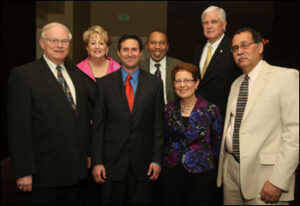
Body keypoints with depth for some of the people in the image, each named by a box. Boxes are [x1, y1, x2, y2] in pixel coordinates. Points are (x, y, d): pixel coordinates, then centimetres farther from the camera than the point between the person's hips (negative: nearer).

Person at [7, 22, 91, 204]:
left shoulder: (77, 73, 10)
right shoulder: (23, 75, -8)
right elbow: (19, 128, -12)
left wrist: (87, 154, 12)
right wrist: (24, 172, -14)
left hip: (74, 170, 6)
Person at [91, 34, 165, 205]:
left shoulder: (155, 84, 1)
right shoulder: (105, 84, 1)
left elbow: (158, 125, 1)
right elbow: (98, 125, 0)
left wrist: (157, 160, -2)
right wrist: (97, 162, -3)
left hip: (143, 162, 0)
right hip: (112, 161, 0)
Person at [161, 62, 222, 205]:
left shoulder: (210, 110, -6)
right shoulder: (169, 110, 3)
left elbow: (217, 144, 2)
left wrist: (207, 163, 8)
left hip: (201, 174, -2)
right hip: (171, 173, 3)